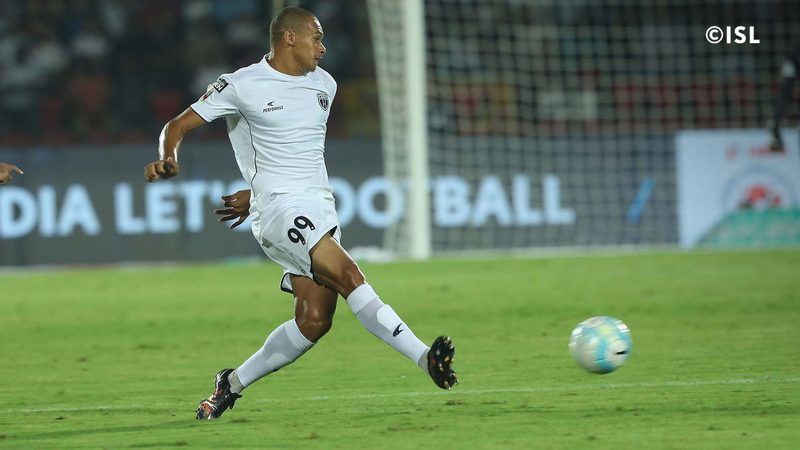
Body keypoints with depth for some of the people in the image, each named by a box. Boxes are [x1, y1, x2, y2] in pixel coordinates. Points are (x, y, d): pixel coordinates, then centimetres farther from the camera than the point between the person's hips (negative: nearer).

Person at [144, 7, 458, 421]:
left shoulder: (324, 85, 16)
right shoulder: (242, 86, -3)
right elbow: (179, 125, 0)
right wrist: (167, 159, -21)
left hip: (321, 209, 7)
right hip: (279, 209, -7)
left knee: (313, 321, -5)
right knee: (347, 275, -24)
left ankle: (233, 383, 14)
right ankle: (426, 358, -31)